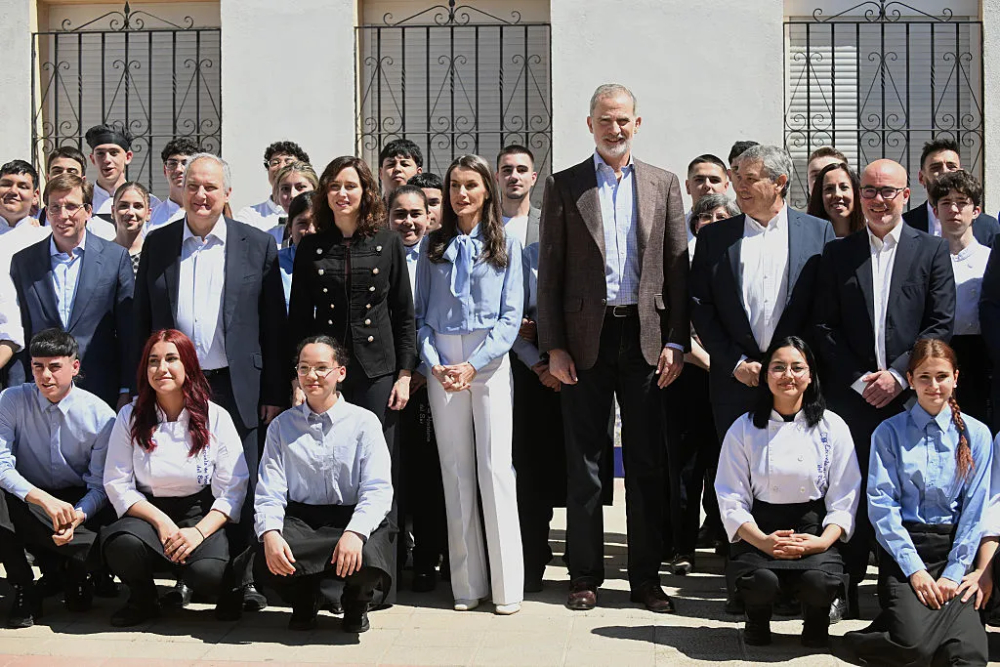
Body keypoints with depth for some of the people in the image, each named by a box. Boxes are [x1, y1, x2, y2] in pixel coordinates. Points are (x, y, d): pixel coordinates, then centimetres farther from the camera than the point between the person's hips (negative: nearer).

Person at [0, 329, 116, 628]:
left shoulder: (100, 415, -10)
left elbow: (100, 485, -8)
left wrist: (78, 516, -30)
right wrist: (44, 499, -34)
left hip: (78, 503, 0)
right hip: (25, 504, 0)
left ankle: (73, 571, 12)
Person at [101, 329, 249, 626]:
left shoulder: (216, 418, -1)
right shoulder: (130, 417, 2)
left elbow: (233, 489, -4)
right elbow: (118, 485, -2)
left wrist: (200, 531, -20)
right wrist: (160, 521, -16)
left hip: (201, 513, -1)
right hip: (147, 512, 1)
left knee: (207, 572, -32)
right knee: (123, 545, -33)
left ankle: (228, 587, 9)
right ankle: (143, 600, 1)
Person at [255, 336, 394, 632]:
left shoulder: (364, 422, 2)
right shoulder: (281, 426, 9)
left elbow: (378, 491, -7)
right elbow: (269, 493, 2)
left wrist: (354, 533, -26)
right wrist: (270, 533, -21)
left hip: (353, 518, -1)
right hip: (299, 520, 1)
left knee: (367, 560, -34)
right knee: (267, 559, -31)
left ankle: (356, 604, 8)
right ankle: (304, 600, 8)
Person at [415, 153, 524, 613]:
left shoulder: (505, 246, 5)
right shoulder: (433, 246, 11)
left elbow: (511, 315, -1)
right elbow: (421, 314, 9)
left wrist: (473, 364, -10)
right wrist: (434, 364, -6)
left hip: (490, 362, -2)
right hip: (442, 363, 2)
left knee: (495, 467, -7)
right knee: (455, 470, 3)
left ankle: (507, 585, -3)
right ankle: (467, 583, 8)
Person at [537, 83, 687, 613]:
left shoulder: (663, 185, 9)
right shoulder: (564, 186, 4)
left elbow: (677, 267, 6)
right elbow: (550, 272, 2)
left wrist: (675, 341, -1)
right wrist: (553, 346, -4)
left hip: (645, 336, 1)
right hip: (586, 337, -1)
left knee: (647, 461, 5)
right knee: (583, 460, 5)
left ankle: (645, 576, 15)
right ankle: (585, 575, 14)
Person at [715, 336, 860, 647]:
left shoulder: (833, 427, 4)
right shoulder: (743, 429, 4)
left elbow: (844, 498, 1)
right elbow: (731, 499, -1)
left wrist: (822, 541, -16)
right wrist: (763, 541, -16)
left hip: (814, 531, 0)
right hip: (759, 532, 0)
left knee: (819, 581, -31)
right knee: (761, 581, -32)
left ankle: (816, 622, 7)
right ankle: (758, 620, 6)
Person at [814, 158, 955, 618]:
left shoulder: (932, 251, 7)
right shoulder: (837, 253, 10)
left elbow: (942, 324, 0)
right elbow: (824, 326, 5)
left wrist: (898, 374, -9)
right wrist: (860, 379, -5)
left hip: (909, 393, -1)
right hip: (852, 393, 1)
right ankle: (845, 589, 9)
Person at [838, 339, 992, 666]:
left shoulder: (975, 434, 7)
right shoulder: (889, 432, 1)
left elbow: (975, 510, 3)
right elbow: (882, 504, -5)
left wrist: (954, 572, -6)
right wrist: (914, 568, -13)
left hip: (954, 550, 2)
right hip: (903, 547, -2)